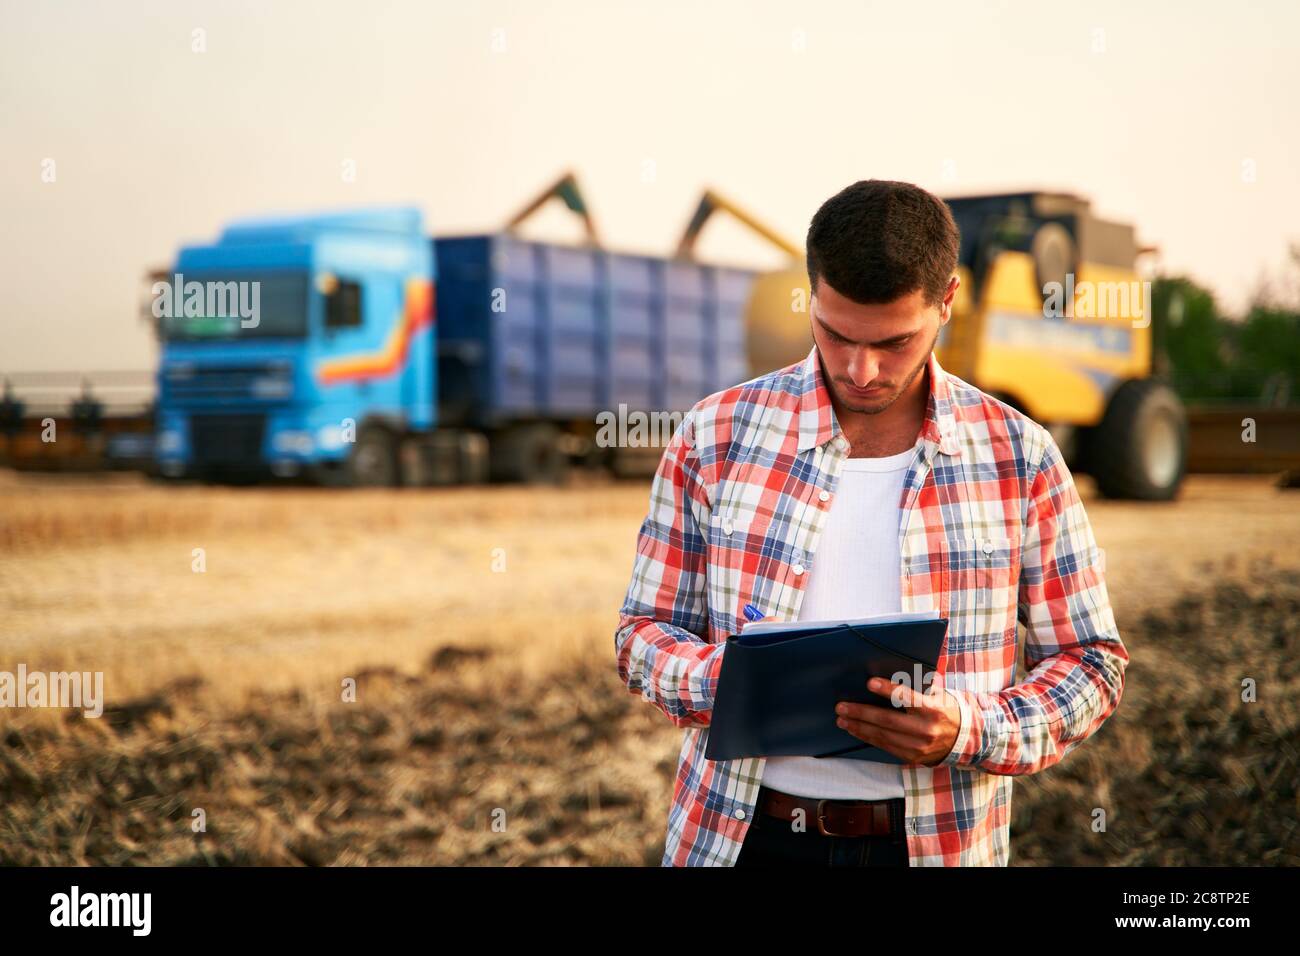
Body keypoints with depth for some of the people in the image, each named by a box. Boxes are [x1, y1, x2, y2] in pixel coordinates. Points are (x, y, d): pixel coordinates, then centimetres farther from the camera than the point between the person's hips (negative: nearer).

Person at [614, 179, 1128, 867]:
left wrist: (971, 730, -17)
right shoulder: (716, 435, -4)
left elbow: (1091, 660, 1)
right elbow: (645, 631, 2)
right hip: (743, 833, 0)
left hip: (938, 838, 0)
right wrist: (720, 678, -20)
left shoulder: (1019, 459, -4)